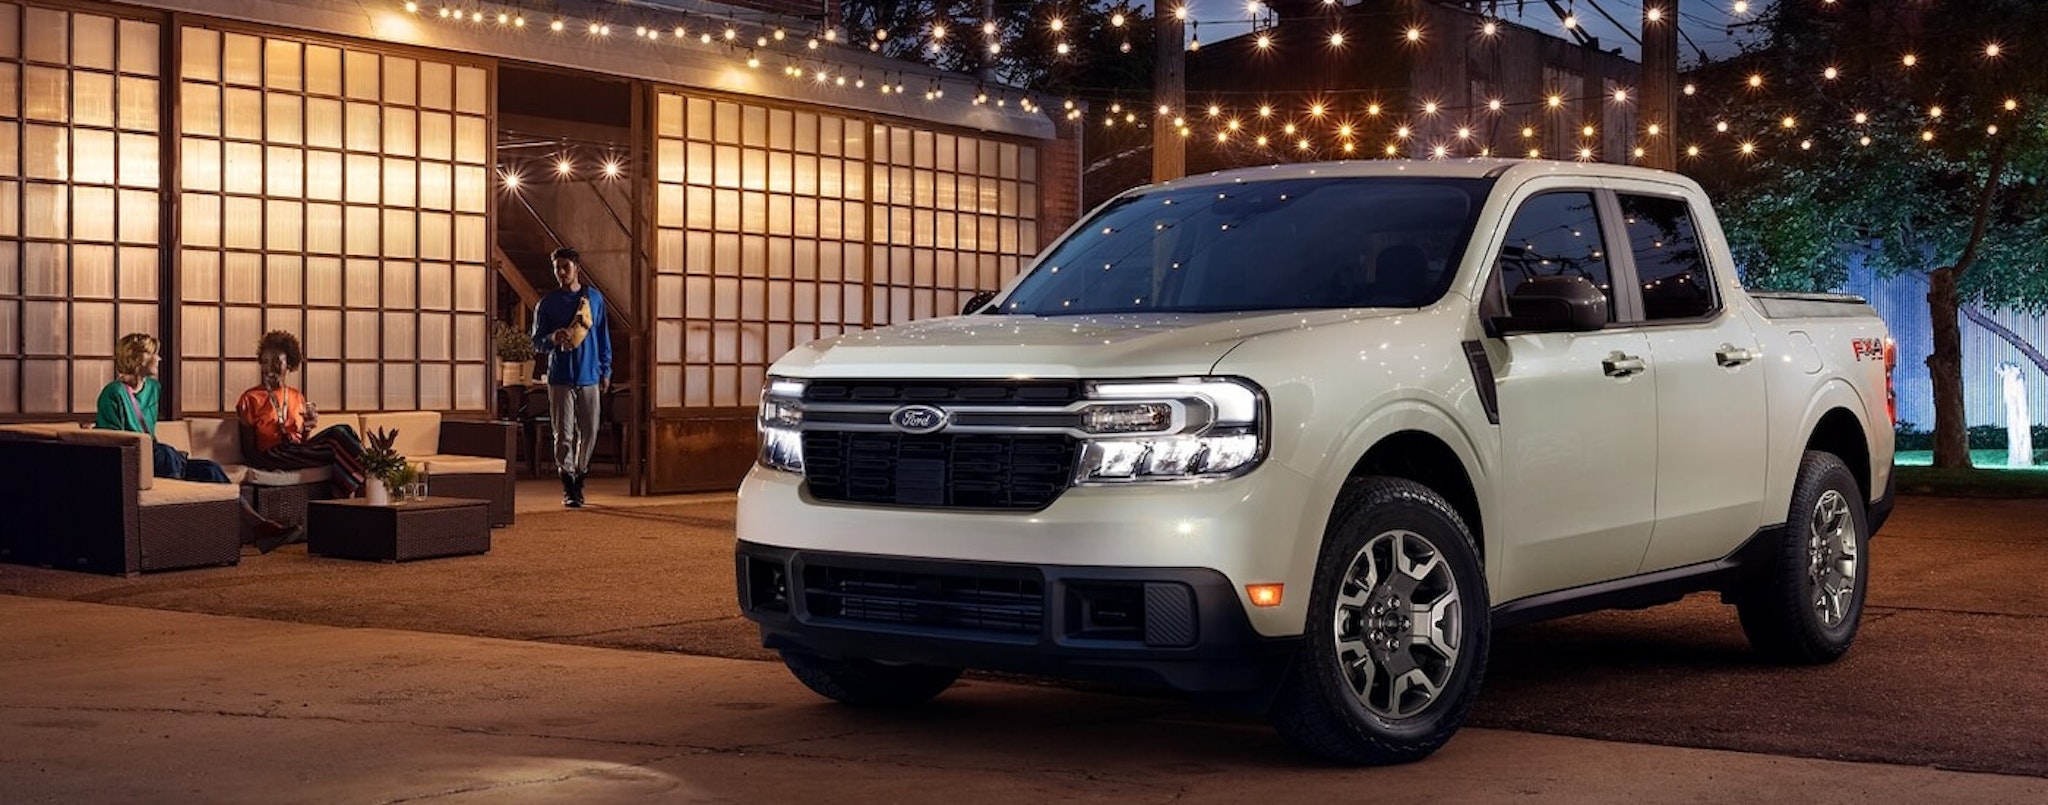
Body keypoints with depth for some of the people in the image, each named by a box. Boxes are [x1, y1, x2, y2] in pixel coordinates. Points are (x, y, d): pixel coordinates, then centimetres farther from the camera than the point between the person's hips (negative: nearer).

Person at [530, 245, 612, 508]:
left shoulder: (594, 298, 8)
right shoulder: (547, 303, 3)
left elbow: (603, 337, 14)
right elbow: (536, 342, 4)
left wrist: (605, 371, 11)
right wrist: (553, 339, -19)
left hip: (589, 377, 2)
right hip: (560, 378, -2)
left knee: (589, 433, 5)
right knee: (564, 435, -4)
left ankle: (579, 477, 22)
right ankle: (568, 487, -1)